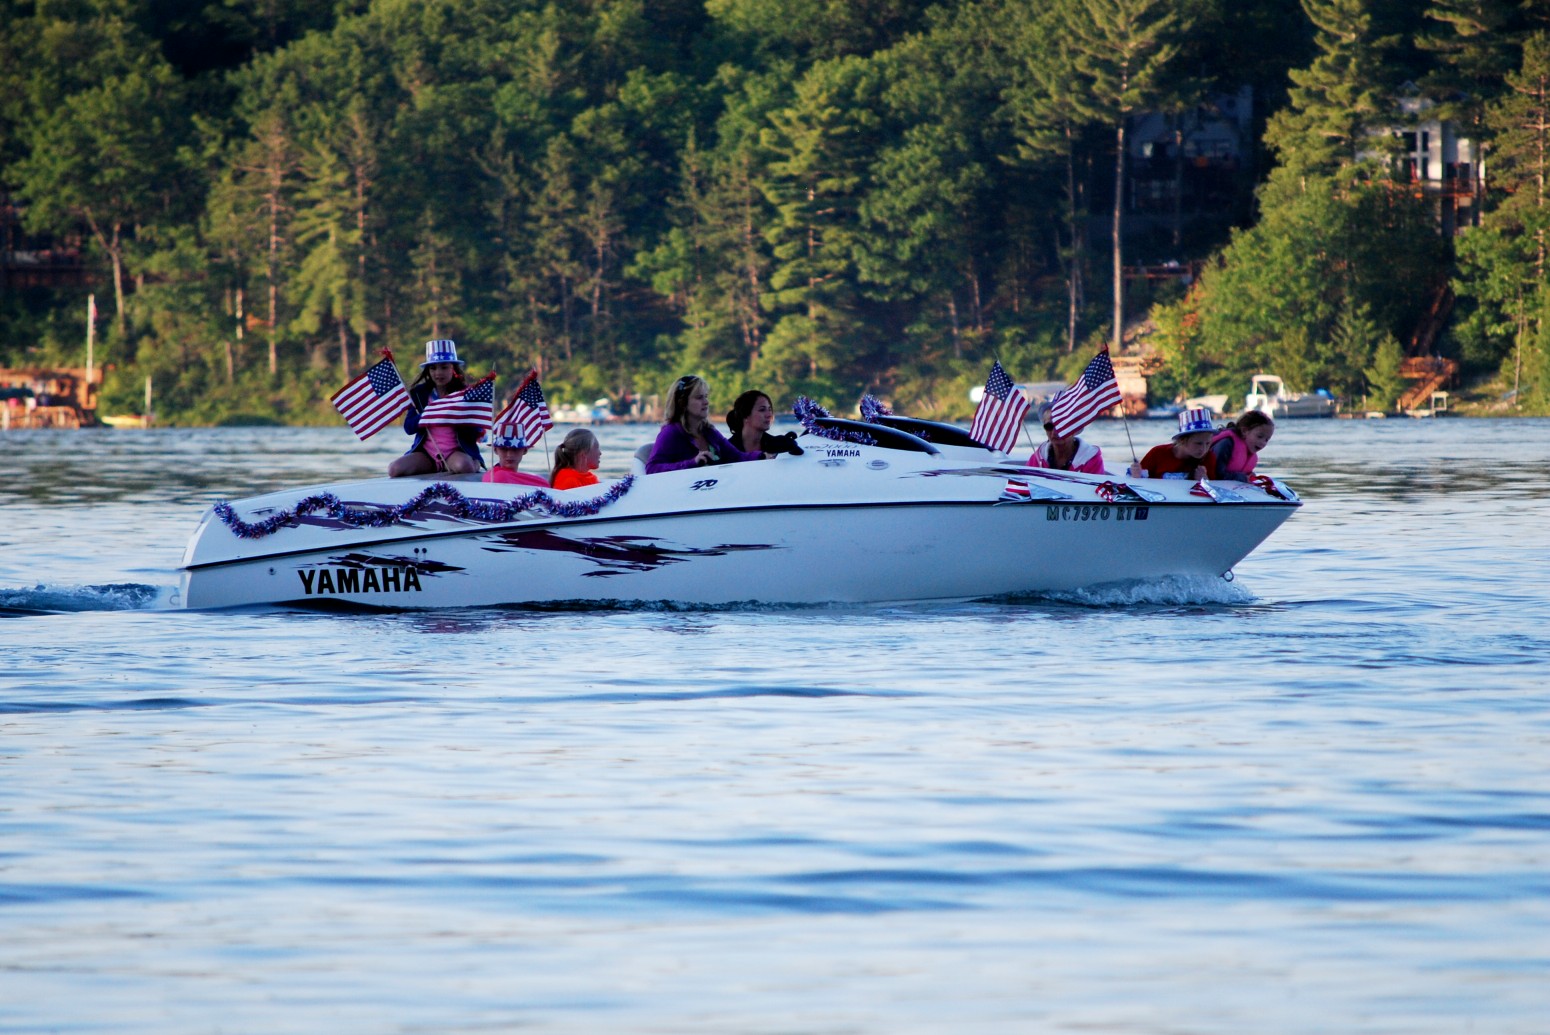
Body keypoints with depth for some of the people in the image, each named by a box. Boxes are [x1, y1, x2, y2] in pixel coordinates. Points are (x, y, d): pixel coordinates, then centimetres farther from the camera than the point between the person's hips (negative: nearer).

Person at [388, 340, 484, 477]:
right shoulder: (419, 393, 10)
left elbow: (477, 431, -4)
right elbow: (408, 427, 1)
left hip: (457, 452, -4)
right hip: (426, 453, 4)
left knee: (464, 466, -40)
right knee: (394, 469, -21)